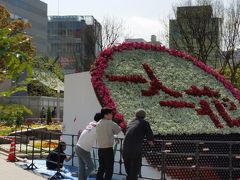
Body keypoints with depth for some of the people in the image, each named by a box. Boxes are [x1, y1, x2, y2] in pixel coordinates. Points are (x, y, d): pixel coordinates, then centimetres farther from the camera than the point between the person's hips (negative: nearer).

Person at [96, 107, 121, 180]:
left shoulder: (98, 124, 9)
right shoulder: (110, 123, -11)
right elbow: (118, 130, 1)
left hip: (100, 149, 7)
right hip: (108, 149, -7)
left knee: (101, 168, 15)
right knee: (109, 169, 0)